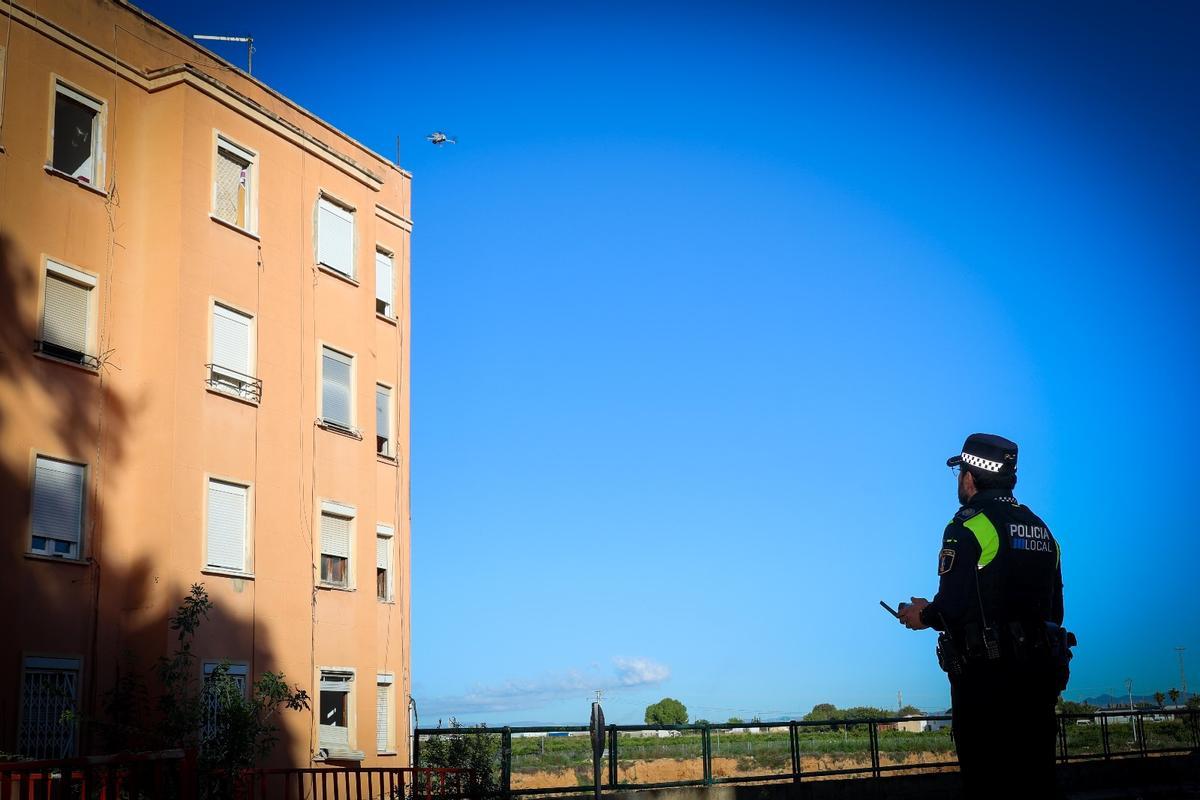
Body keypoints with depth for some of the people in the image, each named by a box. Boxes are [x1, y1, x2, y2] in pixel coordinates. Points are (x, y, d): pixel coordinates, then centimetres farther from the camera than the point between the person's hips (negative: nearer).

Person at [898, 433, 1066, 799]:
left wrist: (925, 615, 4)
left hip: (985, 676, -7)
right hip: (1041, 673, 7)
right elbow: (1053, 611, 17)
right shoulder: (1040, 529, 15)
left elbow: (953, 608, -18)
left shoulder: (968, 525, -8)